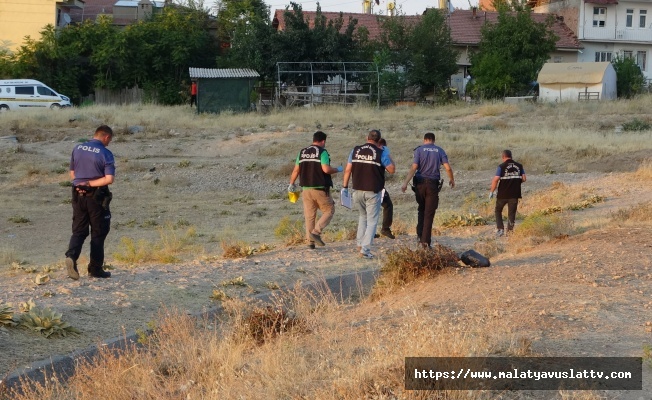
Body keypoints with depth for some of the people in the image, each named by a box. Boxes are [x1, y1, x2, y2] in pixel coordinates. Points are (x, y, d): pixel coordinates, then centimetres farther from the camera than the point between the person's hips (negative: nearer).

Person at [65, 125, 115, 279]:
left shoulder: (77, 149, 5)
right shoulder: (105, 154, -10)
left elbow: (72, 174, 12)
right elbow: (109, 179, -18)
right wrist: (90, 183, -11)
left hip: (78, 195, 4)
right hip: (97, 196, -4)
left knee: (78, 231, 9)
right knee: (98, 233, 8)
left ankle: (71, 255, -18)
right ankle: (95, 268, 12)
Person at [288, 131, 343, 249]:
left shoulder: (302, 152, 10)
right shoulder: (322, 152, -8)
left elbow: (296, 170, 10)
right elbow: (326, 169, -19)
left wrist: (291, 184, 23)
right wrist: (338, 170, -1)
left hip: (306, 189, 6)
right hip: (320, 189, -6)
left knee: (309, 216, 9)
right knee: (329, 211, 6)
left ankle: (310, 242, 8)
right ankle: (316, 232, -10)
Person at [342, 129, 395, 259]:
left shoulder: (355, 150, 3)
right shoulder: (381, 153, -6)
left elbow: (348, 170, 3)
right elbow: (391, 170, -2)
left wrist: (345, 186, 9)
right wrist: (388, 156, 10)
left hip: (357, 190, 4)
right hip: (373, 192, -4)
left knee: (362, 216, 24)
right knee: (372, 220, 2)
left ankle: (360, 243, 17)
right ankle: (365, 249, -7)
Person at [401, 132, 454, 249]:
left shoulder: (419, 150, 1)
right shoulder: (439, 150, 4)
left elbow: (414, 167, -11)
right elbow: (448, 168, -3)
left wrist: (406, 183, -13)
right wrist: (452, 179, 15)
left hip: (420, 183, 0)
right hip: (433, 184, 0)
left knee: (421, 209, 21)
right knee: (429, 213, 3)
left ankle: (420, 235, 12)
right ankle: (426, 241, -1)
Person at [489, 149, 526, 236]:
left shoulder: (502, 167, -9)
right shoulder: (519, 166, 2)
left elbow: (495, 180, -15)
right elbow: (524, 179, 1)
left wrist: (491, 192, -6)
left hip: (502, 194, -3)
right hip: (515, 194, 3)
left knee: (498, 211, 15)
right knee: (512, 213, 10)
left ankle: (500, 229, 2)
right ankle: (510, 231, 7)